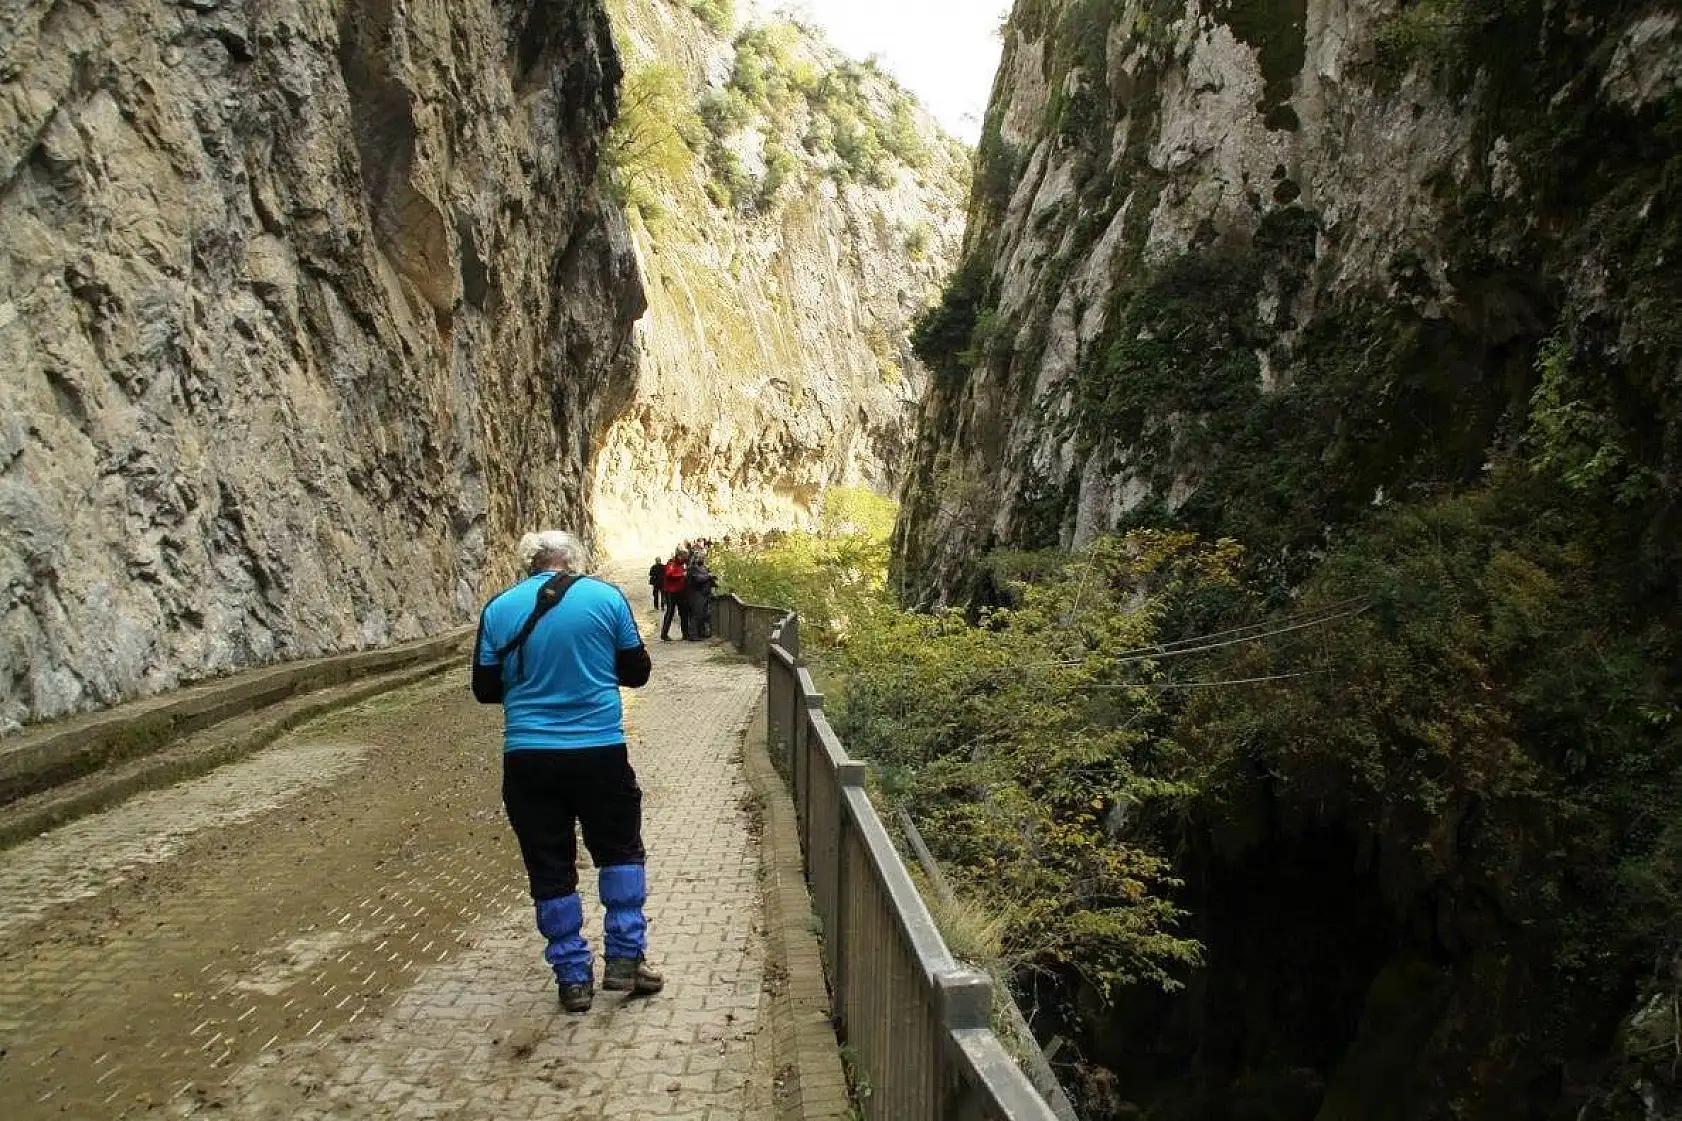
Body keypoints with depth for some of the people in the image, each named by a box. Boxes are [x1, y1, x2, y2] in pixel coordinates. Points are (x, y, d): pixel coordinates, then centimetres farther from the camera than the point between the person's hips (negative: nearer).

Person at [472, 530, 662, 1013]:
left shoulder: (498, 609, 0)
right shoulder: (605, 596, -3)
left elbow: (485, 689, 5)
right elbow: (637, 671, 3)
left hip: (527, 755, 1)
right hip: (600, 751, -1)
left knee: (550, 868, 12)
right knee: (621, 850, 19)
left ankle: (573, 977, 18)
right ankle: (624, 957, 15)